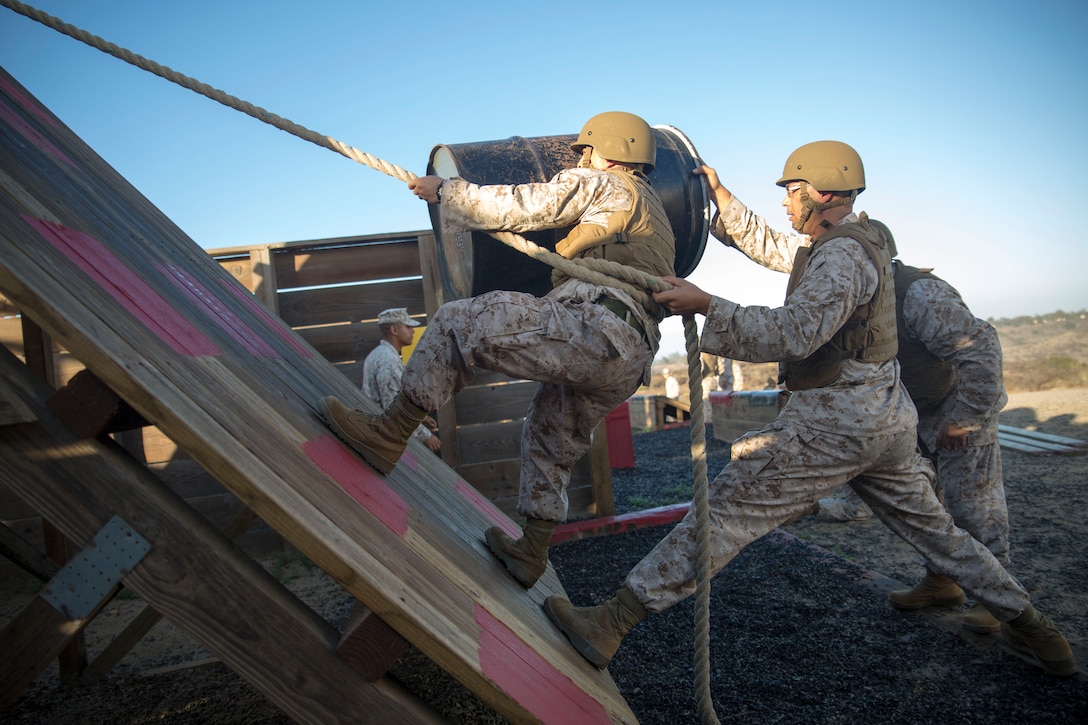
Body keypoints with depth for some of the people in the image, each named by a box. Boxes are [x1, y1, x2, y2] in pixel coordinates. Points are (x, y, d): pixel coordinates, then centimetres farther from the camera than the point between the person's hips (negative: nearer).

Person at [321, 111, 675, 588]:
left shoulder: (602, 185, 10)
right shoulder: (652, 212, 37)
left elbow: (513, 207, 4)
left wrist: (444, 191, 15)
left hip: (593, 326, -10)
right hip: (629, 359, 10)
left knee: (457, 324, -8)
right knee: (551, 439, 25)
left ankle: (390, 433, -9)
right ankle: (530, 552, 32)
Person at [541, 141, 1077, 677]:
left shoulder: (842, 255, -14)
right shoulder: (852, 241, 17)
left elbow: (795, 332, -27)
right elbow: (768, 247, 25)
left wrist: (706, 305, -28)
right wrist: (720, 196, 19)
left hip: (833, 421, -10)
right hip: (886, 417, 10)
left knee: (727, 509, -13)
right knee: (934, 529, 24)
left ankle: (611, 623, -13)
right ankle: (1032, 630, 35)